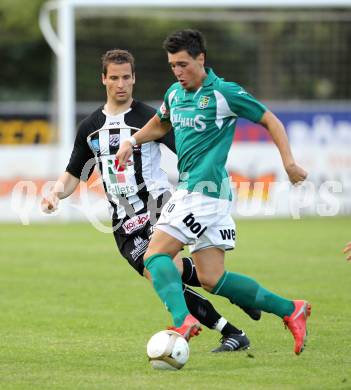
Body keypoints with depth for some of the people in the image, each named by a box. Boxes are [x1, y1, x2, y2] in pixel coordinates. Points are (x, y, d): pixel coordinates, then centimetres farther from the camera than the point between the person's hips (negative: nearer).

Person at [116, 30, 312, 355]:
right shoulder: (175, 94, 14)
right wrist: (132, 141, 18)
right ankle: (290, 310, 10)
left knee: (156, 256, -16)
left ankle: (182, 321, -29)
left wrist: (288, 162, -10)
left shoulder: (224, 93, -8)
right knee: (212, 279, 4)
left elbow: (270, 121, -1)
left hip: (204, 190, -8)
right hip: (191, 190, 8)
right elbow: (160, 124, 35)